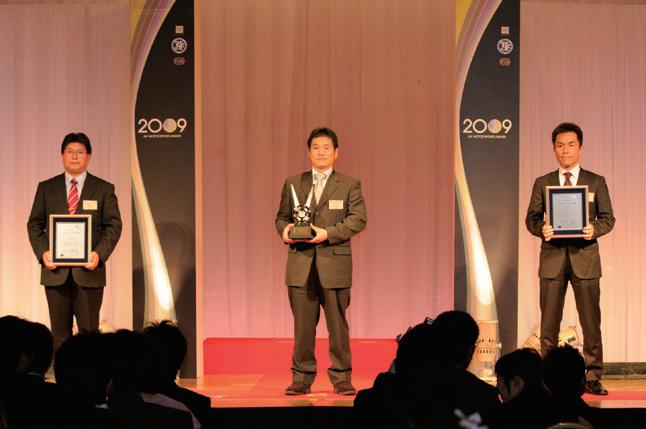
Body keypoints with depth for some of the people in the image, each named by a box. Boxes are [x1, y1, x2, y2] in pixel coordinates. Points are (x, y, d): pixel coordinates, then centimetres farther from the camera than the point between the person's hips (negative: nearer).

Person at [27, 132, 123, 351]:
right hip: (55, 270, 1)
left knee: (89, 330, 1)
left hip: (88, 270, -1)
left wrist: (99, 253, -14)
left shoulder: (104, 189, 5)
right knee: (59, 331, 6)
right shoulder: (46, 188, 9)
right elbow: (34, 224, 8)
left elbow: (113, 226, 1)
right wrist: (42, 252, -9)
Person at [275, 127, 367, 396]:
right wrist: (284, 229, -8)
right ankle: (301, 378, 11)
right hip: (301, 265, 2)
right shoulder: (292, 184, 13)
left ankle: (341, 378, 10)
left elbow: (358, 219, -4)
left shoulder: (349, 185, 5)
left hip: (334, 263, -2)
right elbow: (282, 216, 15)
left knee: (337, 323, 2)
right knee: (303, 324, 4)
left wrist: (328, 233, -15)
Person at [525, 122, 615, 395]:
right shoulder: (542, 183, 11)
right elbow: (531, 218, 7)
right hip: (553, 257, 1)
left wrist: (594, 229, -16)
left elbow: (608, 218, 5)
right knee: (549, 322, 2)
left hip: (584, 257, -1)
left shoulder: (596, 182, 8)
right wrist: (541, 228, -15)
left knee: (591, 321, -2)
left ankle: (593, 378, 3)